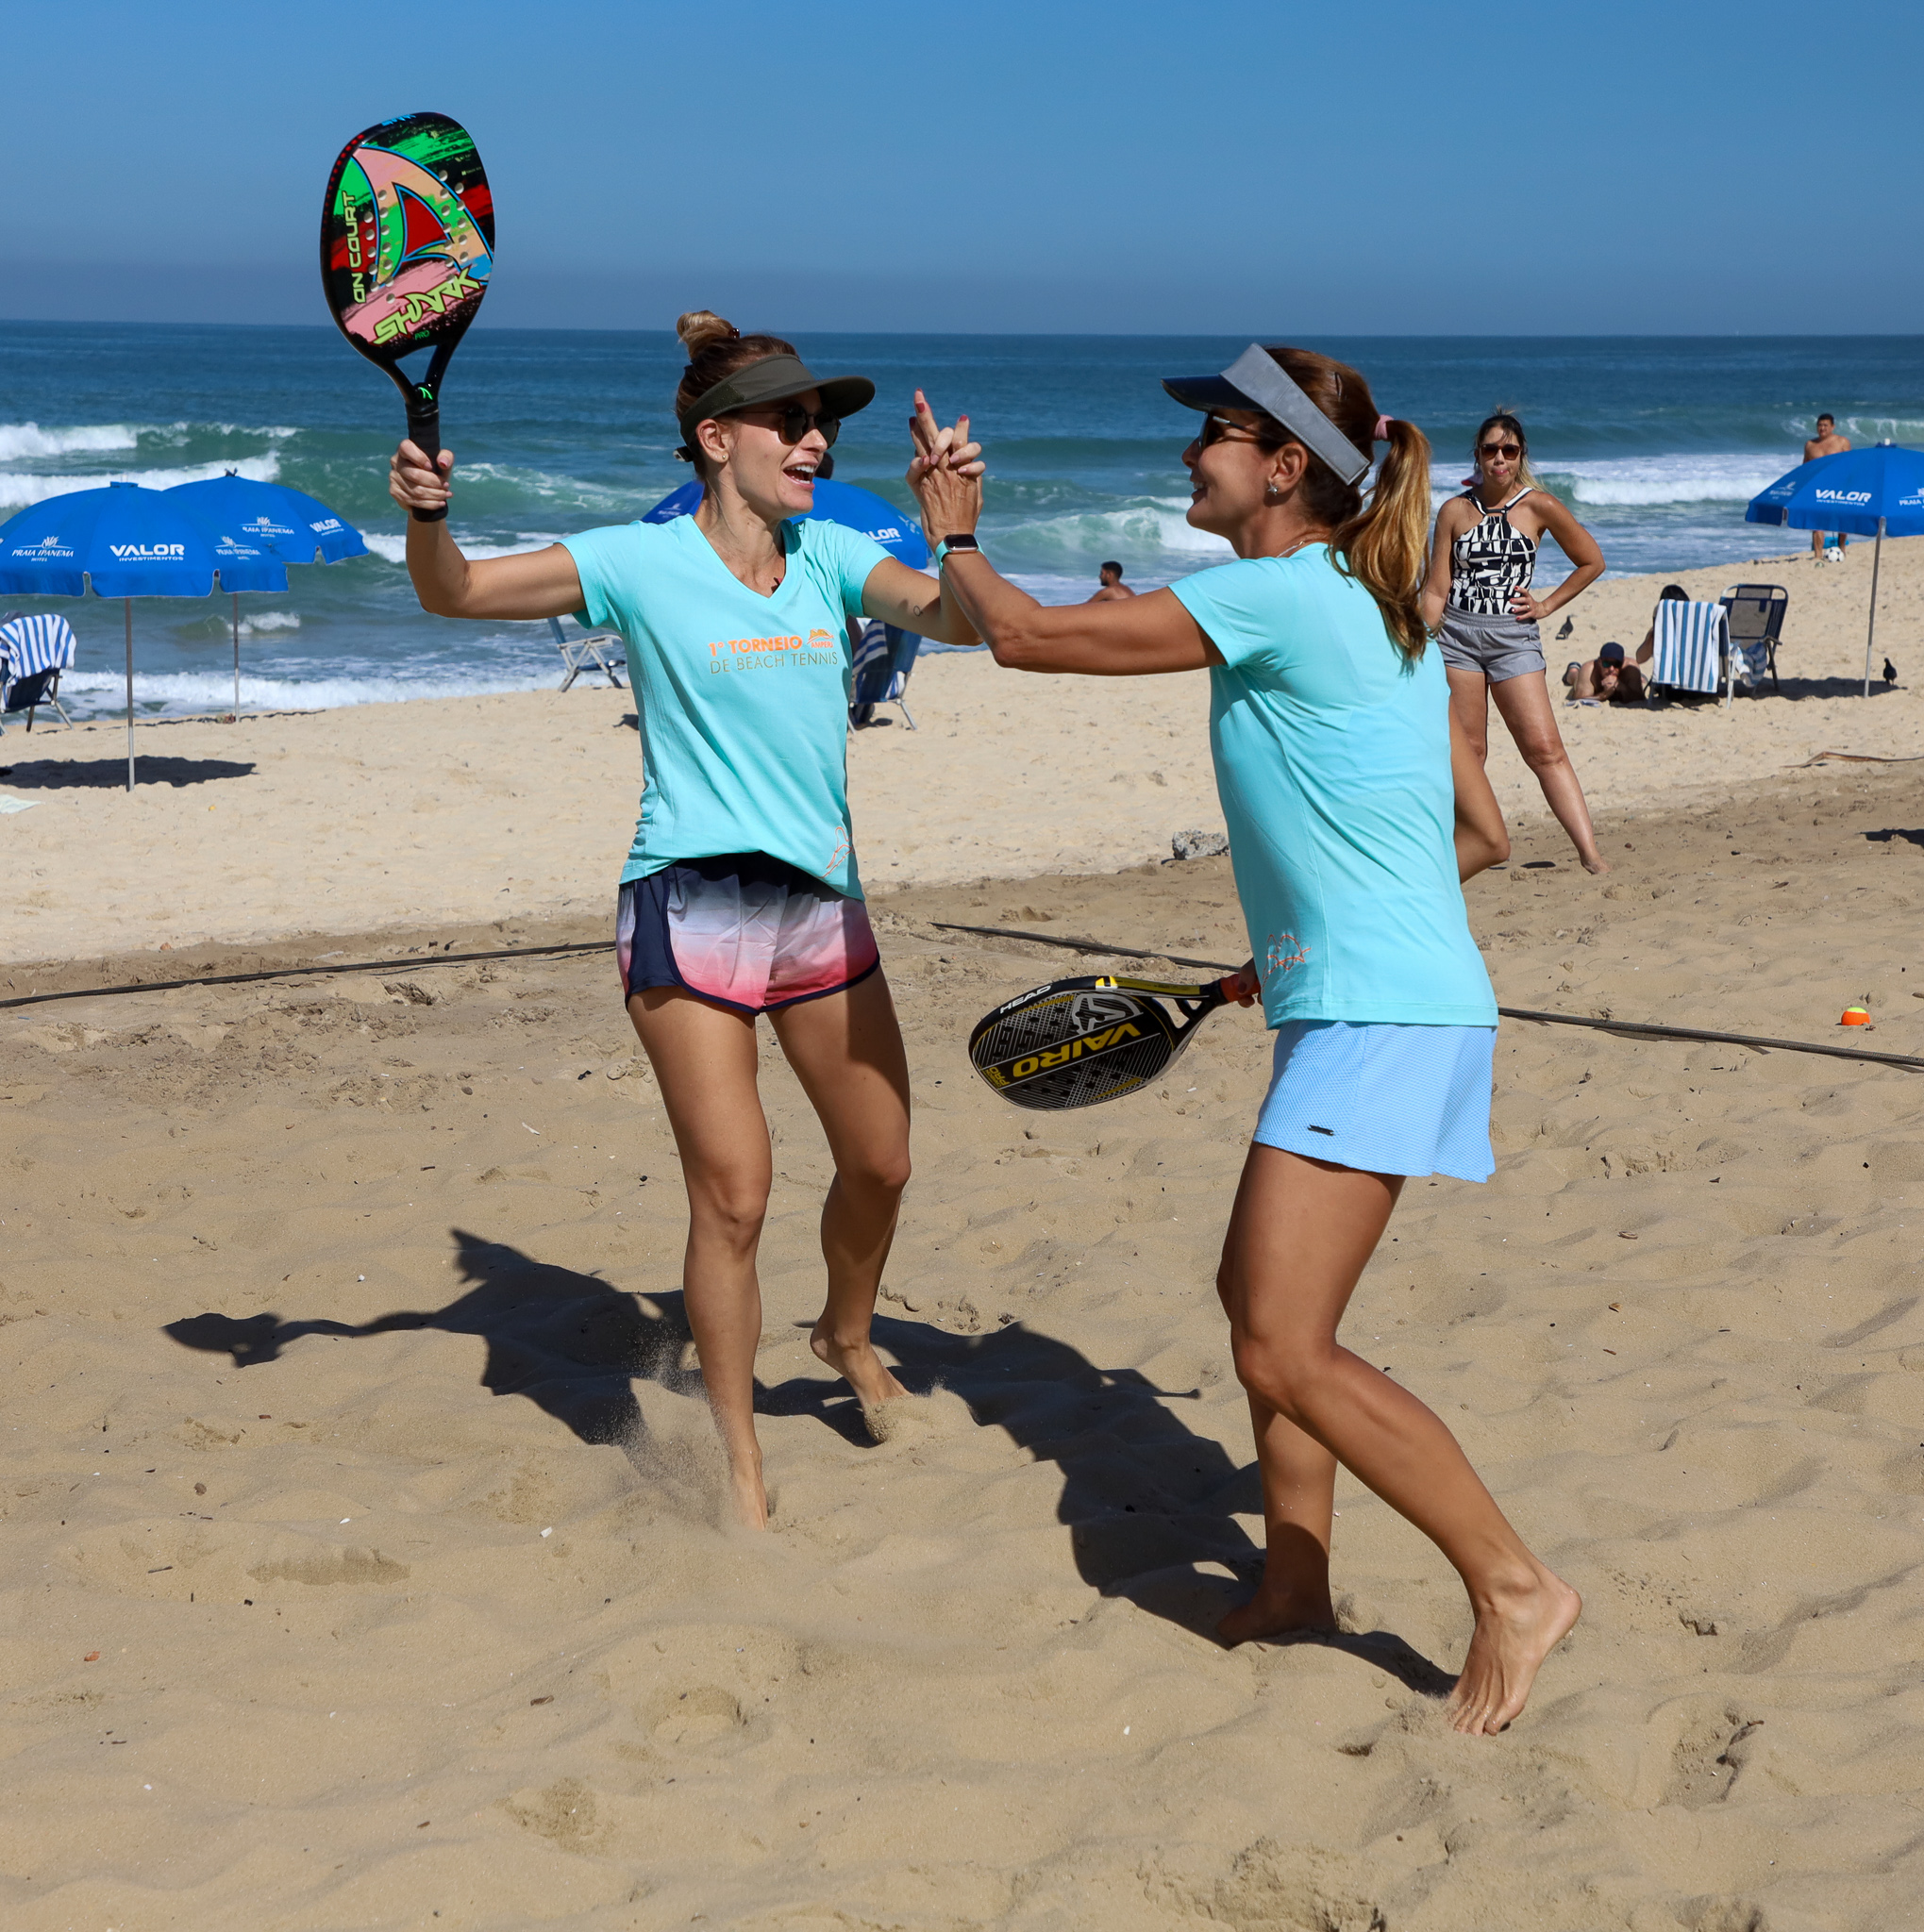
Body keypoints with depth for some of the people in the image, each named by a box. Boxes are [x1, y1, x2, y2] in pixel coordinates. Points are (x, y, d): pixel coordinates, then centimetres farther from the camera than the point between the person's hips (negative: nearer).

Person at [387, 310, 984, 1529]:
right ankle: (738, 1454, 10)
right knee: (731, 1196, -6)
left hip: (823, 905, 5)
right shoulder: (644, 565, -5)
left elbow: (959, 621, -5)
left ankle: (849, 1335, 44)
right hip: (691, 910, -5)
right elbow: (456, 593, -6)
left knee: (880, 1164, 13)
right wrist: (426, 515, -27)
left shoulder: (830, 557, 7)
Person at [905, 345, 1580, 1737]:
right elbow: (1483, 834, 20)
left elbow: (1023, 634, -9)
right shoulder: (1381, 616, 15)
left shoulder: (1277, 598, -13)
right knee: (1263, 1297, 19)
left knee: (1285, 1350, -12)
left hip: (1379, 1022, -10)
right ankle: (1295, 1583, 29)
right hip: (1380, 1006, 10)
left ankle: (1514, 1587, -7)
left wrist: (954, 533, 11)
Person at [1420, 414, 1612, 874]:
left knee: (1545, 749, -9)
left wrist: (1547, 605, 5)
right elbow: (1436, 589, 6)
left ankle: (1591, 854, -13)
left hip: (1514, 637, -1)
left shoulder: (1538, 506, 1)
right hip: (1457, 634, 1)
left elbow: (1591, 561, 11)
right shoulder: (1455, 511, 5)